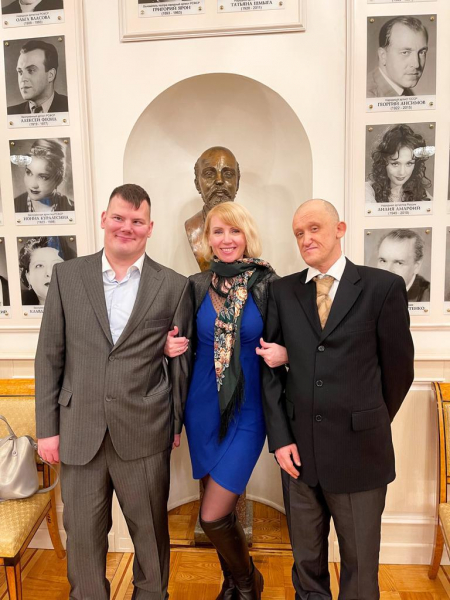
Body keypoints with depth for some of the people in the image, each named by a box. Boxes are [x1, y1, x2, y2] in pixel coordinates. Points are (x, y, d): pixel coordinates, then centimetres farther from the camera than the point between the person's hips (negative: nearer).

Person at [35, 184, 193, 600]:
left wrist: (177, 423, 4)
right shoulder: (67, 276, 1)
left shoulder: (174, 286, -3)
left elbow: (181, 361, 2)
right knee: (82, 535, 18)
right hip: (79, 433, 2)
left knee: (151, 531, 17)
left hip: (145, 434, -1)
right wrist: (47, 427, 1)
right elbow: (49, 356, 3)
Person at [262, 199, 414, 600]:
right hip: (298, 449, 3)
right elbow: (270, 368, 2)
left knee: (360, 566, 17)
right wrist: (280, 437, -3)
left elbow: (398, 368, 1)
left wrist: (371, 426, 9)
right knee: (306, 561, 20)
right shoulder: (282, 291, 2)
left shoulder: (384, 287, -6)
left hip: (358, 451, -2)